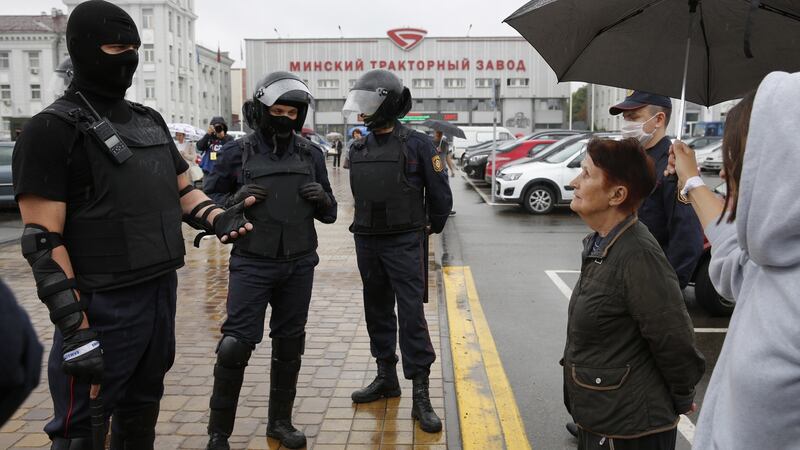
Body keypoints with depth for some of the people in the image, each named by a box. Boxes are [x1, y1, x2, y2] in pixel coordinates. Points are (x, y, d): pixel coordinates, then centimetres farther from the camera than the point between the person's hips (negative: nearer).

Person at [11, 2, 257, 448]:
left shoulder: (151, 121, 11)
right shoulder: (54, 129, -11)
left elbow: (181, 190, 17)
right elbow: (43, 241, -15)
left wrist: (217, 217, -6)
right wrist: (76, 326, -20)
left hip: (163, 292, 7)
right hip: (103, 308, -7)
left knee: (142, 412, 22)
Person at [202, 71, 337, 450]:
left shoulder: (311, 154, 6)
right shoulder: (238, 152, -2)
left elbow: (329, 215, 12)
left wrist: (324, 200, -11)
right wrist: (234, 200, -17)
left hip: (299, 266, 4)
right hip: (251, 264, -3)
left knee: (289, 344, 12)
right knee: (236, 343, -7)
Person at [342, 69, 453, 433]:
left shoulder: (417, 144, -9)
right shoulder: (359, 149, 8)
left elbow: (440, 194, -3)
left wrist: (431, 228, 7)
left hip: (405, 244, -6)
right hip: (367, 243, 6)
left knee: (412, 316, -7)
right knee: (378, 312, 14)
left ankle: (420, 395, 0)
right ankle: (386, 377, 29)